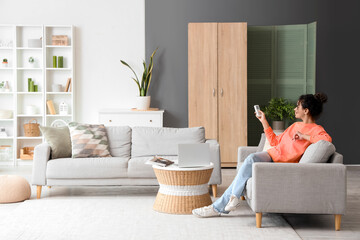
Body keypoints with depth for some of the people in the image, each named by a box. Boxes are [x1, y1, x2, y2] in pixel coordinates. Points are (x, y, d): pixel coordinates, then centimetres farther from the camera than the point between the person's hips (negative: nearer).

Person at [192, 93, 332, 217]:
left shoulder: (316, 129, -2)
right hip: (271, 155, 7)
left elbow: (327, 139, -25)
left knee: (251, 160, -29)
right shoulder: (295, 125, 22)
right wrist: (264, 122, 24)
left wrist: (304, 136, -21)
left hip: (282, 164, -7)